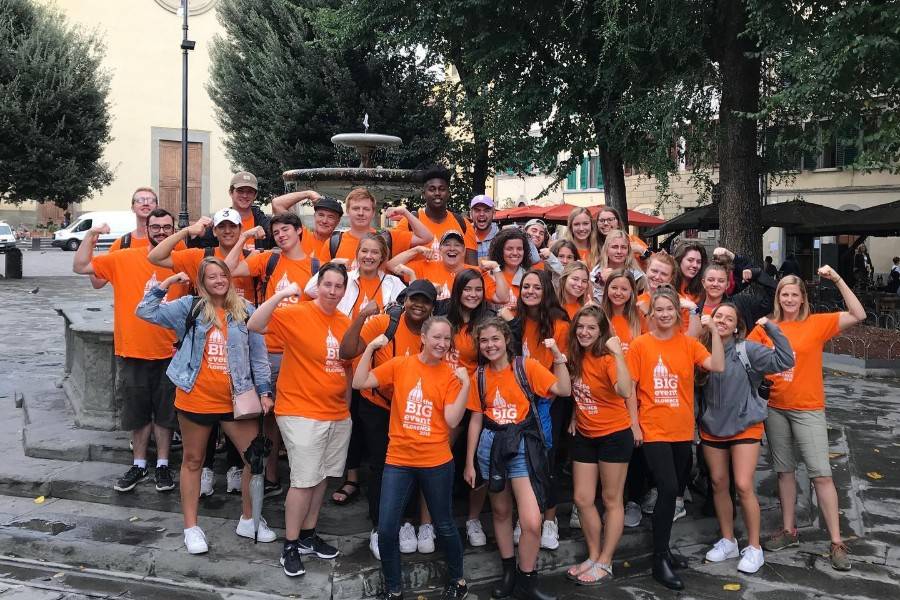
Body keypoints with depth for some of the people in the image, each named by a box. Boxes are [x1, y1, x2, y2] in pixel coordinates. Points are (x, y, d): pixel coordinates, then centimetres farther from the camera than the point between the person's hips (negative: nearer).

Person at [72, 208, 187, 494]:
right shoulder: (124, 258, -2)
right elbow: (80, 267, -1)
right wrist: (91, 235, -11)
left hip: (169, 352, 0)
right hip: (133, 352, 0)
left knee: (165, 412, 10)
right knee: (137, 413, 13)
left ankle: (162, 465, 25)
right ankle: (139, 464, 29)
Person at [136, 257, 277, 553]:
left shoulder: (245, 310, 1)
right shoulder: (189, 307, -1)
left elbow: (258, 354, 4)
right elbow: (146, 312, -3)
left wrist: (264, 391, 0)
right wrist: (164, 285, -10)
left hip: (236, 400, 1)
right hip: (196, 399, -1)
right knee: (193, 460, 12)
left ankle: (248, 520, 22)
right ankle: (191, 527, 26)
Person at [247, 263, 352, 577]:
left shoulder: (346, 323, 6)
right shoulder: (296, 314, -11)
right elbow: (254, 325, -24)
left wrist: (347, 406, 15)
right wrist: (281, 294, -32)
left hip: (338, 415, 6)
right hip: (301, 413, -6)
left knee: (322, 477, 15)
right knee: (304, 480, -4)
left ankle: (308, 535, 30)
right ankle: (290, 546, 12)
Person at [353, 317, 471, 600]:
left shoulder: (451, 375, -3)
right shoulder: (399, 365, -1)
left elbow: (452, 420, -11)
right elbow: (359, 383, -4)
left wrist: (466, 385, -19)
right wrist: (371, 347, -11)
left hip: (437, 462, -1)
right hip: (398, 461, 1)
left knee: (444, 527, 13)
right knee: (386, 530, 0)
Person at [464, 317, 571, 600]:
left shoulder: (527, 366, -6)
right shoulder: (479, 376, 3)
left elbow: (564, 390, -11)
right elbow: (476, 419, 9)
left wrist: (558, 357, -20)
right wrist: (469, 462, 9)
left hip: (523, 444, -3)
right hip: (492, 445, 3)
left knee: (532, 522, -11)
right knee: (501, 511, 16)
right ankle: (509, 571, 36)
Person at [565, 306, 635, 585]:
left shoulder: (607, 358, -19)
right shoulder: (576, 357, 1)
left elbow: (626, 392, -37)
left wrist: (618, 353, -42)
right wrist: (575, 416, 10)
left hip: (614, 435, -7)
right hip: (584, 436, 7)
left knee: (611, 501, 6)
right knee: (582, 499, 10)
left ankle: (605, 563, 17)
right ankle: (593, 557, 26)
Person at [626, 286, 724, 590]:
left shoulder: (688, 343, 2)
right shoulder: (639, 345, -6)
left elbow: (718, 366, -13)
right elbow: (630, 388, -3)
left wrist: (714, 330, -18)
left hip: (683, 430, 4)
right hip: (654, 431, -4)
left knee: (674, 491, 14)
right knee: (668, 489, -14)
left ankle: (662, 548, 34)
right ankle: (660, 561, -1)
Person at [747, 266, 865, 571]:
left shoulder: (817, 323, -5)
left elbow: (858, 315, -13)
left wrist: (837, 280, -17)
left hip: (808, 410, -3)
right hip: (775, 408, 3)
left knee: (821, 474, -4)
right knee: (784, 471, 13)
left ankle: (837, 542, 4)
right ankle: (789, 530, 26)